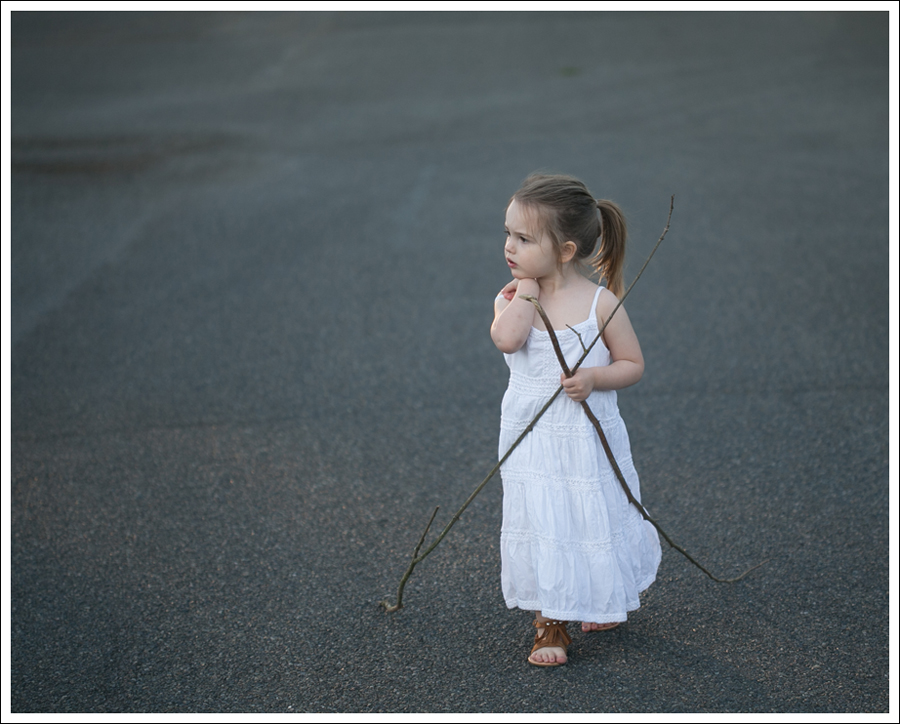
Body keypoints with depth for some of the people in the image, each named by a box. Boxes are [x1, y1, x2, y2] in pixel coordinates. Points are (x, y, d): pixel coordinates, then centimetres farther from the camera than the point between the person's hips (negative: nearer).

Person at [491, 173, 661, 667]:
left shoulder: (600, 302, -10)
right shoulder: (513, 297, -3)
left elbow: (633, 364, -3)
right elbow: (506, 338, -26)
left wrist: (595, 377, -21)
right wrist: (528, 287, -17)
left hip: (587, 440, -2)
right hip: (531, 440, 2)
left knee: (595, 523, 12)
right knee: (540, 528, 3)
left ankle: (602, 601, 41)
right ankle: (550, 625, 19)